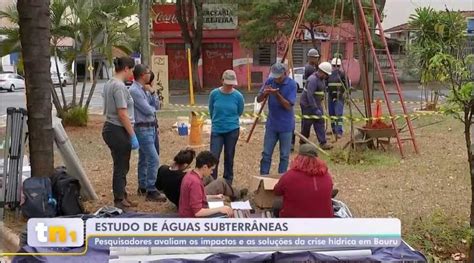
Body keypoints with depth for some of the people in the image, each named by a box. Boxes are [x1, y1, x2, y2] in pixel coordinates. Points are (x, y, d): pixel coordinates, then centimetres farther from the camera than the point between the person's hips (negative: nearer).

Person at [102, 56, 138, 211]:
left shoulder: (109, 84, 12)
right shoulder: (119, 86, -18)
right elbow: (122, 114, -21)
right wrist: (133, 136, -17)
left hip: (110, 128, 10)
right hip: (118, 131, -10)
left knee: (121, 166, 19)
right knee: (121, 167, 1)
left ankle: (122, 197, 29)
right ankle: (120, 201, 10)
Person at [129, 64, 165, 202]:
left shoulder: (144, 89, 11)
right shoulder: (134, 90, -17)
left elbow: (156, 106, 10)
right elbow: (148, 110, -19)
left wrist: (151, 92, -2)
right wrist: (152, 108, 3)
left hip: (150, 128, 10)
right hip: (143, 129, -10)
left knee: (144, 158, 17)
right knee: (154, 159, -12)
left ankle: (142, 187, 28)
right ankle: (151, 192, -8)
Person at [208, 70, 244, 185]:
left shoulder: (238, 96, -9)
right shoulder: (214, 94, -8)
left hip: (232, 130, 0)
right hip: (216, 130, 0)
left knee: (229, 157, 10)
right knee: (214, 157, -5)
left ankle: (228, 182, 24)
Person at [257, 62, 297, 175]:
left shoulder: (291, 84, -13)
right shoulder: (270, 81, -4)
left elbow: (288, 106, -18)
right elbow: (259, 100, -1)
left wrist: (277, 94, -31)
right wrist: (264, 93, -23)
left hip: (286, 126, -3)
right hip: (271, 124, 3)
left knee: (284, 155, 7)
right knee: (266, 154, 8)